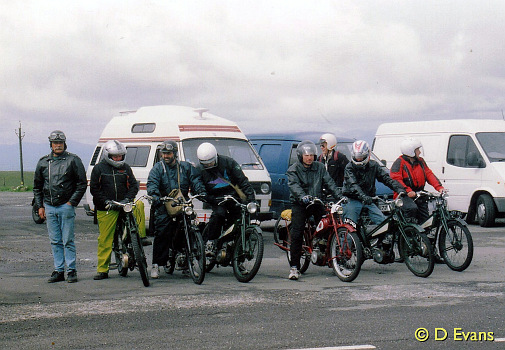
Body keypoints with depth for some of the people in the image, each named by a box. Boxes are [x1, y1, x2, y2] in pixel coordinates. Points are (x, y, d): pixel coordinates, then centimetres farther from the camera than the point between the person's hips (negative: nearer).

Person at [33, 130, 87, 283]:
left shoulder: (73, 160, 0)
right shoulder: (43, 162, 12)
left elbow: (82, 184, -1)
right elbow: (37, 186, 19)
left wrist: (72, 202, -8)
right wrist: (40, 206, 11)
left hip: (66, 206, -4)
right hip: (49, 207, 4)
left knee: (68, 241, -3)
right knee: (55, 241, 7)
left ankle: (71, 270, 2)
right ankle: (58, 271, 11)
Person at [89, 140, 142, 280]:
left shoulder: (125, 168, 15)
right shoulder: (99, 168, 7)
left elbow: (134, 185, 12)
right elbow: (94, 189, 3)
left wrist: (127, 199, -6)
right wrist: (106, 202, -9)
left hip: (124, 207, 2)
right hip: (106, 210, -2)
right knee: (105, 240, -4)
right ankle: (102, 269, 4)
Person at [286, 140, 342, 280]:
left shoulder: (320, 167, 14)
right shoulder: (293, 169, 2)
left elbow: (329, 182, 6)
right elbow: (294, 185, -15)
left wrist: (339, 195, -10)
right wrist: (302, 196, -35)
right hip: (300, 204, -3)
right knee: (297, 234, -13)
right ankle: (294, 267, -11)